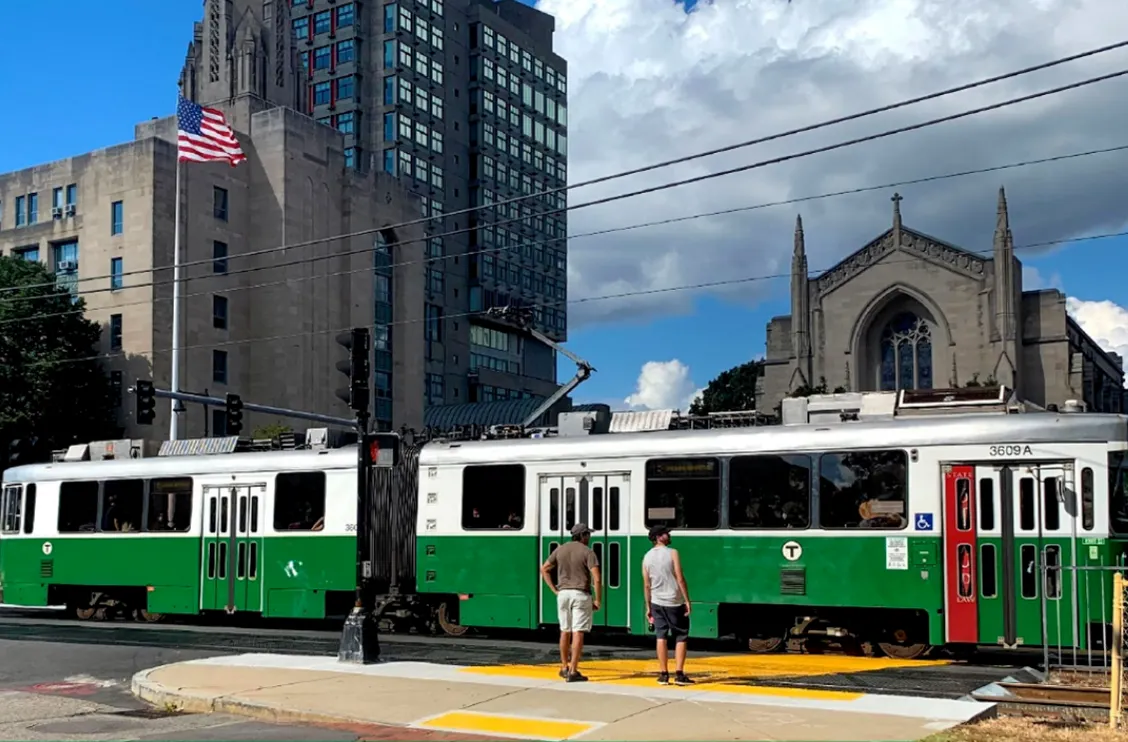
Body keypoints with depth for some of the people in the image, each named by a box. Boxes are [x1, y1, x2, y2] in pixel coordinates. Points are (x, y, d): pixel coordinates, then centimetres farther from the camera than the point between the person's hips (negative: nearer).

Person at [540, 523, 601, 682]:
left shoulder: (560, 550, 8)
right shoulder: (587, 552, -6)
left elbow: (544, 569, 9)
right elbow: (596, 578, -15)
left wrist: (554, 590, 10)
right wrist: (597, 600, -6)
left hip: (563, 593, 5)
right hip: (581, 594, -5)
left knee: (565, 631, 15)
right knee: (578, 633, -4)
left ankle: (564, 668, 24)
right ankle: (573, 672, -8)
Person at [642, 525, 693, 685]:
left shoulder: (647, 557, 5)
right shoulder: (672, 553, -9)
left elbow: (646, 585, 5)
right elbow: (680, 579, -13)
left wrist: (648, 607, 10)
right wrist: (687, 600, -9)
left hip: (657, 603, 4)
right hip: (674, 602, -4)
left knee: (661, 637, 6)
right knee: (681, 637, 4)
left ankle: (663, 674, 5)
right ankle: (679, 674, -2)